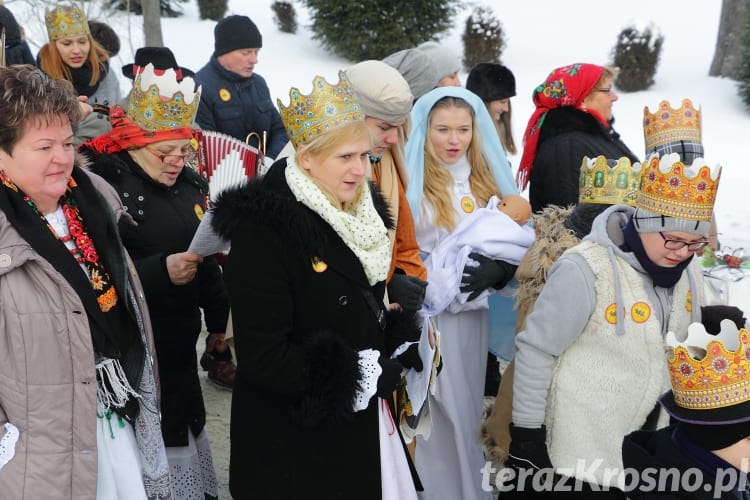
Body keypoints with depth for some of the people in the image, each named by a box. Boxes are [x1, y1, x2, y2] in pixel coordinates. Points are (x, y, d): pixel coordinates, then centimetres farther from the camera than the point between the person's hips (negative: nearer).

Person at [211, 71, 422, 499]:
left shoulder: (360, 215, 5)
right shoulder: (264, 232, -20)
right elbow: (263, 358, -23)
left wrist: (392, 364, -1)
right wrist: (368, 378, -18)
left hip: (364, 427, 7)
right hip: (296, 445, -7)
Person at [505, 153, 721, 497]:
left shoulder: (686, 268, -1)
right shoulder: (586, 269, -24)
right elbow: (536, 350, -17)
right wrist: (526, 430, -14)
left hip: (647, 438, 6)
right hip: (579, 443, -6)